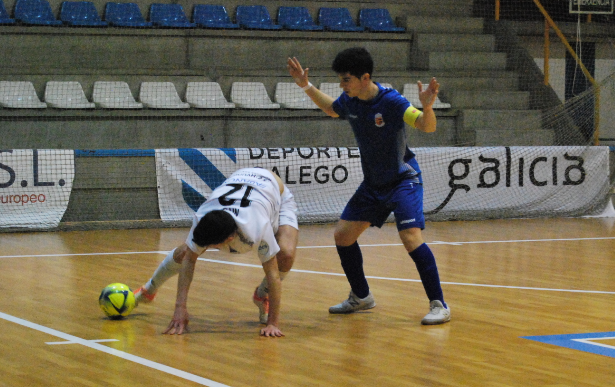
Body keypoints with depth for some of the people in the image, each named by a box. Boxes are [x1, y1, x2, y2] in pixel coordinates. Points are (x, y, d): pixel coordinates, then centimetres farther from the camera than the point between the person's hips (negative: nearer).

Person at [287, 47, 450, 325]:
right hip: (372, 184, 8)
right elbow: (331, 108, 22)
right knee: (343, 235, 6)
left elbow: (427, 127, -27)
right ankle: (361, 297, 25)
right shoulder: (348, 102, -3)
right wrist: (307, 87, 14)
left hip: (403, 180, -7)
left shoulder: (391, 101, -23)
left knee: (410, 238, -24)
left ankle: (438, 305, -17)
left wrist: (427, 106, -47)